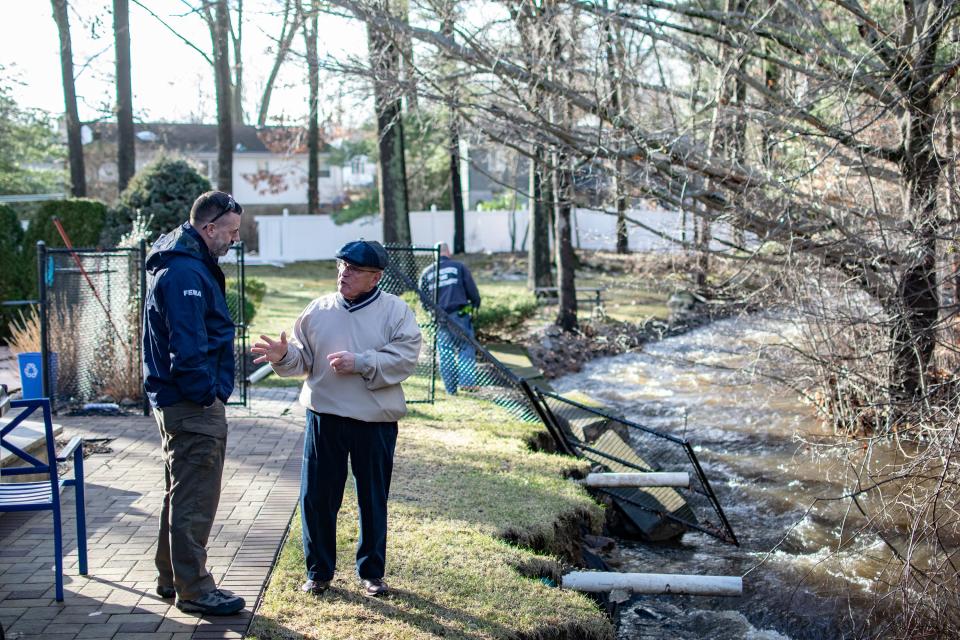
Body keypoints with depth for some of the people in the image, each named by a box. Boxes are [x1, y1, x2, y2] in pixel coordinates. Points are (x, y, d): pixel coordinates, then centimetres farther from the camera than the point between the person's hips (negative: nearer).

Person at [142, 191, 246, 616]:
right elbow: (187, 346, -25)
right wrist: (207, 395, -16)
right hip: (194, 406, -11)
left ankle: (173, 578, 31)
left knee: (181, 496, 19)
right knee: (195, 501, -3)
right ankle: (194, 590, 6)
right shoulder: (186, 272, -20)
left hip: (178, 404, 11)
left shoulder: (184, 264, 15)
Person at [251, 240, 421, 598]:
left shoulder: (396, 311, -4)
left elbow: (404, 360, -13)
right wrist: (284, 356, -14)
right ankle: (319, 571, 24)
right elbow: (303, 360, 7)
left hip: (375, 421, -2)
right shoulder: (318, 310, 6)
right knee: (316, 497, 7)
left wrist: (359, 363, -21)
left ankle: (371, 572, 27)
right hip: (324, 418, 2)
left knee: (373, 500, 10)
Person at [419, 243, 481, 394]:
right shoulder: (459, 267, 3)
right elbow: (472, 290, 1)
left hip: (439, 318, 3)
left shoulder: (426, 273, 11)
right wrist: (476, 304, 17)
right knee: (466, 348, 1)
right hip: (460, 314, -3)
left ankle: (450, 389, 10)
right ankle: (467, 381, -12)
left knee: (445, 353, 8)